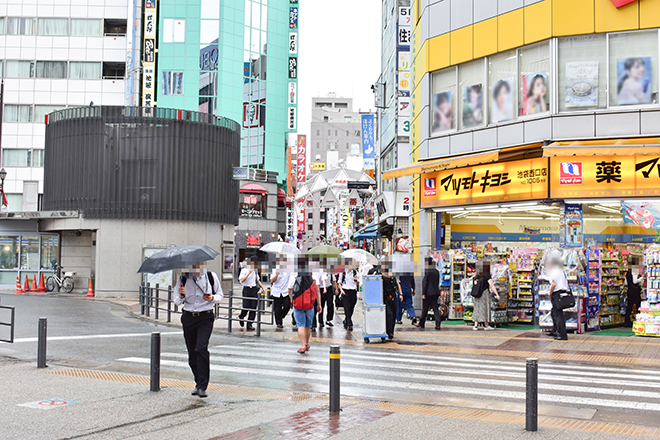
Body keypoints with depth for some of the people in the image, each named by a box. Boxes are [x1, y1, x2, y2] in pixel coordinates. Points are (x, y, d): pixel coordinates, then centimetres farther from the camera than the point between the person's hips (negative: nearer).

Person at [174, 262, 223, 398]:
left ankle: (202, 386, -16)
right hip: (188, 317, 3)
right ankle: (198, 383, 27)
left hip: (205, 317, -3)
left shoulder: (211, 276, 2)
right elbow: (176, 301, 8)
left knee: (201, 348, -19)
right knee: (192, 353, 8)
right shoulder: (183, 278, 5)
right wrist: (180, 296, -16)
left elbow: (220, 295, 11)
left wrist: (212, 298, -11)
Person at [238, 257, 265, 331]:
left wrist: (262, 287, 18)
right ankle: (241, 317, 27)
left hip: (254, 290, 5)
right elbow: (242, 280, -18)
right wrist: (249, 273, -21)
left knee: (253, 308, -1)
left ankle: (249, 324, 4)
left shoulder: (255, 271, 14)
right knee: (246, 307, -6)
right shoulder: (244, 271, -4)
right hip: (246, 290, -5)